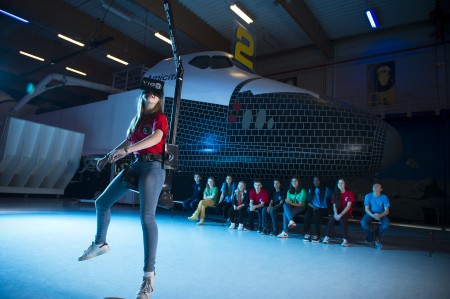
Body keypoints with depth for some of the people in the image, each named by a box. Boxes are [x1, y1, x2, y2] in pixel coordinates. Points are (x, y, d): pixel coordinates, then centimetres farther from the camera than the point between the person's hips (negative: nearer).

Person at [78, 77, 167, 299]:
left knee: (147, 217, -19)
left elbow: (156, 137, -28)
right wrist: (108, 157, 19)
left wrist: (126, 151, -36)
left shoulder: (159, 117, -7)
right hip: (136, 165, 8)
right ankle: (100, 244, 38)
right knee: (102, 202, 15)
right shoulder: (137, 119, 15)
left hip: (153, 166, -8)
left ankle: (149, 275, -14)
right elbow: (128, 142, 24)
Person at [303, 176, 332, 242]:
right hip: (313, 208, 3)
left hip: (323, 209, -3)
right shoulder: (310, 190, 17)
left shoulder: (326, 189, 7)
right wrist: (313, 206, -10)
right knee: (308, 213, -31)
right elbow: (308, 201, 11)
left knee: (316, 213, -35)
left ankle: (317, 235, -31)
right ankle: (307, 234, -31)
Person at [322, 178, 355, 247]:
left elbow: (348, 206, -15)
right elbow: (334, 205, 0)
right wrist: (335, 213, -20)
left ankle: (345, 240, -32)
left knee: (342, 219, -34)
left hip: (347, 212, -3)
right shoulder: (335, 194, 5)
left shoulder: (349, 193, -8)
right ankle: (327, 237, -30)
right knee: (332, 218, -28)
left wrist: (341, 214, -25)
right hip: (338, 212, 3)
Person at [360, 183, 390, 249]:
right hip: (370, 214, 0)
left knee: (386, 224, -31)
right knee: (363, 223, -30)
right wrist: (373, 215, -27)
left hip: (381, 214, 0)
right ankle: (371, 240, -9)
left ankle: (376, 235, 0)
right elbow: (366, 209, -7)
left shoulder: (384, 197, -5)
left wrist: (380, 215, -31)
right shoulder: (368, 196, -4)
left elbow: (387, 211, -10)